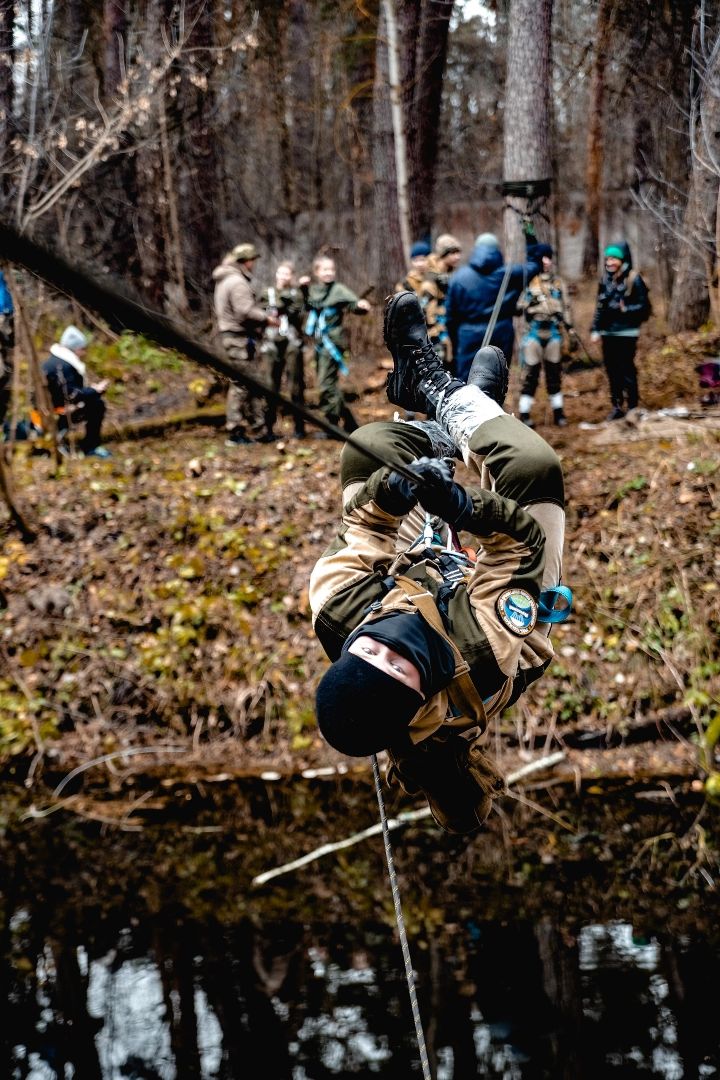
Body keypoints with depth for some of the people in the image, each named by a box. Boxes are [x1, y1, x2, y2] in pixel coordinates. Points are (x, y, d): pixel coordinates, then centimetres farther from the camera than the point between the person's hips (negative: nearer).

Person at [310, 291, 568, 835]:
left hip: (416, 566, 2)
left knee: (368, 446, -2)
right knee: (534, 466, -14)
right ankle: (459, 403, 20)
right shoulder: (490, 659, -50)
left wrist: (390, 491, -42)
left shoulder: (337, 615, -44)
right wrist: (466, 505, -51)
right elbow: (524, 541, -37)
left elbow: (359, 539, -25)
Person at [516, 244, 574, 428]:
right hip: (534, 332, -3)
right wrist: (529, 304, -20)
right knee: (531, 373, -4)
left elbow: (566, 308, 12)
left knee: (554, 372, 9)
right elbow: (519, 307, 1)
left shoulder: (558, 282, 9)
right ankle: (524, 413, 2)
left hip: (554, 332, 3)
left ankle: (558, 412, 17)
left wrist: (571, 333, 9)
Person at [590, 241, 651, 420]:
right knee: (612, 371, 10)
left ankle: (632, 406, 2)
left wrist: (627, 309, -24)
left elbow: (644, 306, -8)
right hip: (608, 332, 6)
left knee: (627, 370, -6)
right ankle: (617, 406, 19)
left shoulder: (633, 280, -7)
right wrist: (595, 330, 11)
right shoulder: (605, 280, 10)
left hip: (626, 333, -6)